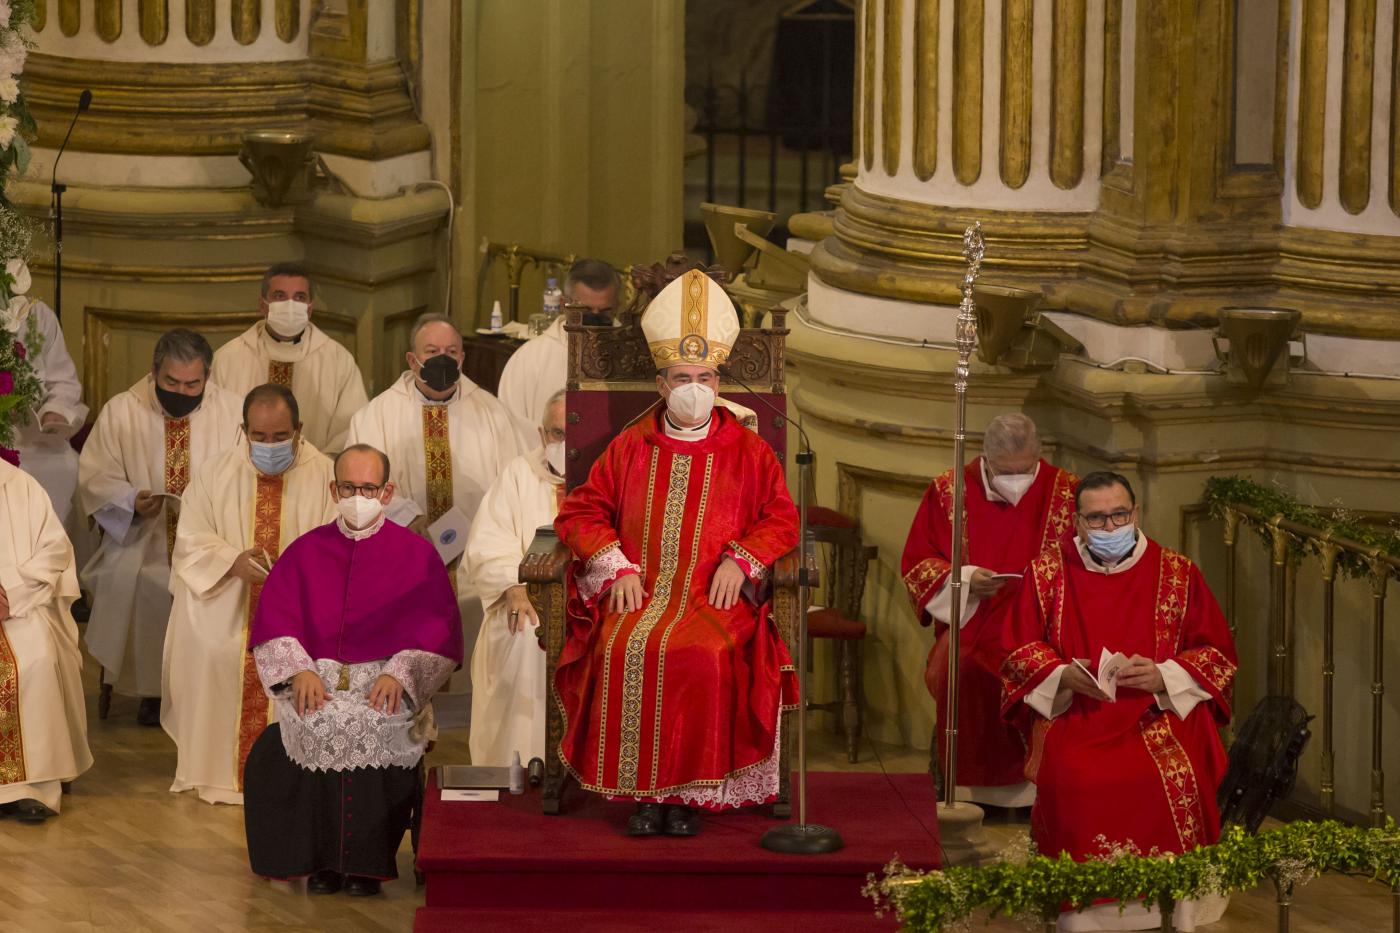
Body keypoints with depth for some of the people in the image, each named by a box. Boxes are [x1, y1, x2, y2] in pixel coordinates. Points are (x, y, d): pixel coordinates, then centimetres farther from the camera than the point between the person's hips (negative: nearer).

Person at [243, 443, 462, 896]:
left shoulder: (417, 555, 9)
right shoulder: (305, 552, 15)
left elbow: (436, 636, 1)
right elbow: (272, 624, 7)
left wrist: (399, 675, -16)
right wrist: (300, 670, -11)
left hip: (388, 681, -2)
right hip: (317, 677, 2)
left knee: (375, 727, -33)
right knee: (316, 725, -30)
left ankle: (367, 861, -20)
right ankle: (322, 859, -17)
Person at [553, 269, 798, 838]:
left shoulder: (747, 451, 13)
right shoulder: (630, 448, 16)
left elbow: (780, 519, 11)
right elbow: (581, 513, 14)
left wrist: (741, 559, -7)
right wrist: (617, 567, -2)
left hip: (715, 596, -1)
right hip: (637, 595, 1)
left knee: (704, 656, -34)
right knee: (625, 652, -31)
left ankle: (690, 790, -22)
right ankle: (643, 790, -24)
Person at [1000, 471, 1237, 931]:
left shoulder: (1178, 574, 6)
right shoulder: (1047, 572, 7)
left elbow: (1217, 654, 7)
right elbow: (1019, 651, 11)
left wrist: (1163, 675, -11)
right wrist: (1064, 675, -9)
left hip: (1160, 719, 0)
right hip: (1074, 721, 0)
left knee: (1169, 783, -28)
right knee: (1077, 784, -28)